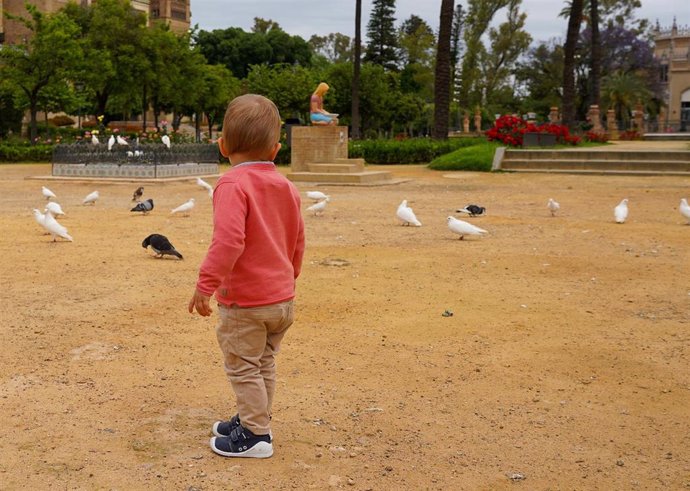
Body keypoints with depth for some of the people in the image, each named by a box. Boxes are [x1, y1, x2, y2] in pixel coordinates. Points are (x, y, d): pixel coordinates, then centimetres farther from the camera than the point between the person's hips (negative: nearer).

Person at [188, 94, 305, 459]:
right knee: (263, 363, 21)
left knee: (244, 368, 6)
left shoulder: (232, 184, -17)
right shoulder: (286, 187, 7)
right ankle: (253, 419, 36)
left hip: (244, 301, -8)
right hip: (282, 298, 8)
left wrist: (206, 284, -24)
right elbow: (297, 241, 15)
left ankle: (256, 435, 13)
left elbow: (228, 240, -29)